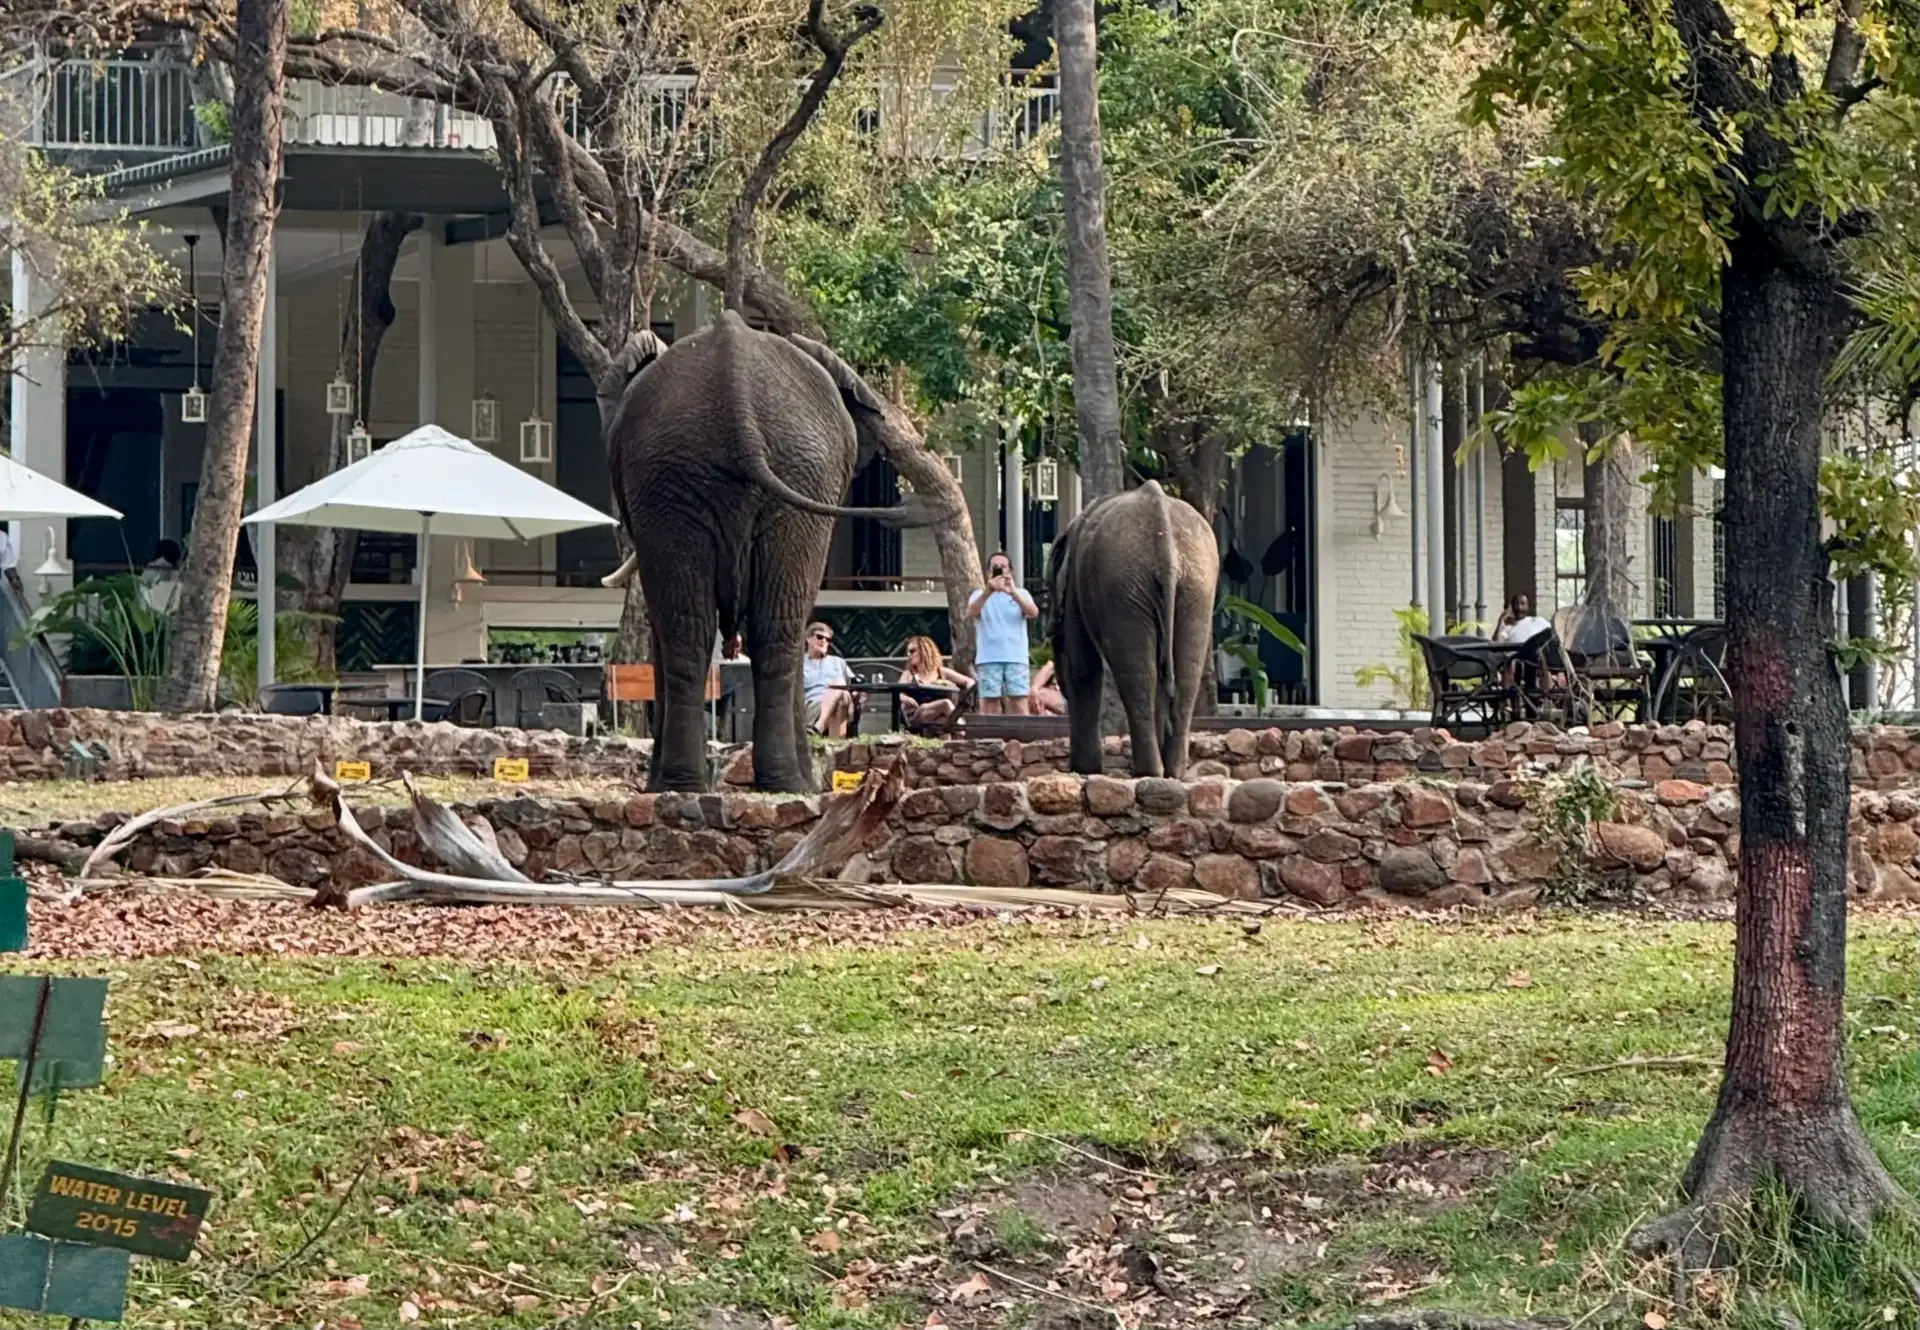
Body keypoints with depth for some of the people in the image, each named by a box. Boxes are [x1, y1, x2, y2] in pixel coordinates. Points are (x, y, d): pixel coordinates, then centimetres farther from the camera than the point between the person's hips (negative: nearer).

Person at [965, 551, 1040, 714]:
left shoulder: (1021, 593, 12)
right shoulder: (980, 594, 10)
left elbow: (1034, 613, -9)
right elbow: (971, 613, -12)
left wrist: (1013, 592, -26)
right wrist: (988, 591, -29)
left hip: (1016, 658, 0)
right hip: (989, 659, 0)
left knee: (1019, 701, -8)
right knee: (990, 703, -5)